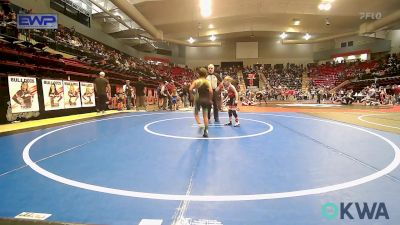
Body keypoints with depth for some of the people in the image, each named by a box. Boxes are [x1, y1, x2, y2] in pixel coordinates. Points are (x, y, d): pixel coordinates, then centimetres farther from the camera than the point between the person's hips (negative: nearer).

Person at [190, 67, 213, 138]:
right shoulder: (208, 82, 1)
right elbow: (211, 91, -12)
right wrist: (210, 98, 0)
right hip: (206, 100, 1)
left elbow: (190, 89, -13)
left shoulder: (196, 81, 0)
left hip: (198, 99, -1)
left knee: (196, 113, 17)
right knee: (205, 115, 7)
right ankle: (206, 131, 6)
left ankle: (199, 124, -8)